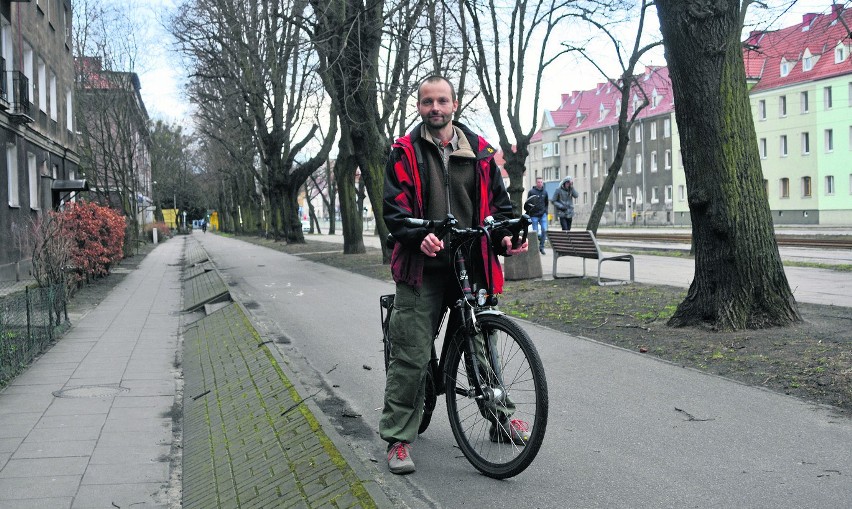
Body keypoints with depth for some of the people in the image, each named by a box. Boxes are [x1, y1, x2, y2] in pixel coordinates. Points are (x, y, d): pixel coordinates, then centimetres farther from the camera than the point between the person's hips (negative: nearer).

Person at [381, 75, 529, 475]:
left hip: (472, 265, 3)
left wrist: (504, 236, -6)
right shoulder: (405, 152, 2)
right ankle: (398, 438, 5)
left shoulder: (479, 150, 10)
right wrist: (419, 236, -25)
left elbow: (498, 200, 14)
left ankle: (499, 418, 32)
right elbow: (393, 207, -6)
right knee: (411, 356, -5)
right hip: (423, 267, -3)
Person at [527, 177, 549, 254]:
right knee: (535, 232, 0)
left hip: (543, 214, 3)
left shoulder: (545, 192, 10)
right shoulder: (531, 192, -2)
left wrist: (545, 211, 7)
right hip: (534, 215, -3)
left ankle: (541, 246, 5)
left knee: (544, 230, -8)